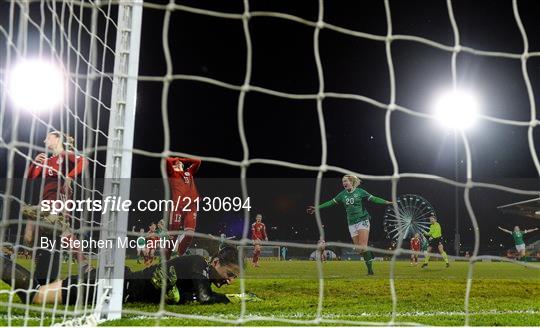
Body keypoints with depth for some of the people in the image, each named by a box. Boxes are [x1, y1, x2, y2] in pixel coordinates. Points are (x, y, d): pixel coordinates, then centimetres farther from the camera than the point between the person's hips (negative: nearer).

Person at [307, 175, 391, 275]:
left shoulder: (360, 192, -3)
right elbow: (331, 202, 13)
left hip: (363, 221, -5)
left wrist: (386, 202, -17)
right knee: (359, 249, -3)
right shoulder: (342, 194, 9)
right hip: (352, 223, 5)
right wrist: (317, 207, 11)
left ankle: (370, 270, -10)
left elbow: (373, 199, -6)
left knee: (363, 247, -15)